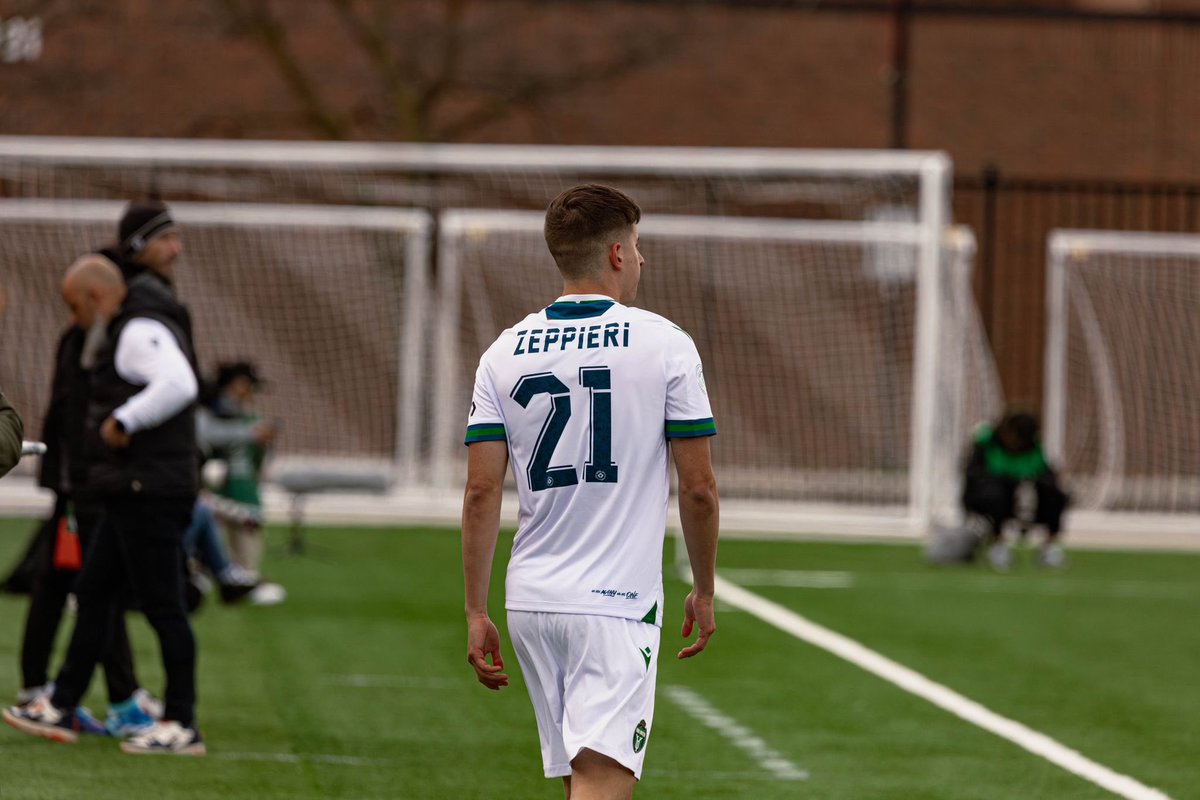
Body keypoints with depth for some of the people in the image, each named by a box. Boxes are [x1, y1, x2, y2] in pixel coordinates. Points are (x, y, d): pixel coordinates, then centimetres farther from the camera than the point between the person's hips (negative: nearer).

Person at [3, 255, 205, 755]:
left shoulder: (143, 332, -14)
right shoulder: (131, 331, 19)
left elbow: (178, 385, -32)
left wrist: (124, 419, -24)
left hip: (149, 493, -11)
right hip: (132, 495, 11)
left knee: (162, 607, -6)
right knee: (92, 595, 14)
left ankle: (181, 726, -2)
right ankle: (60, 710, 18)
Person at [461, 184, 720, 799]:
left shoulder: (504, 353, 5)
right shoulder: (664, 344, -3)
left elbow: (481, 493, 1)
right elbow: (698, 488, -2)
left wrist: (476, 614, 6)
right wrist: (704, 591, 12)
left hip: (530, 601, 5)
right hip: (618, 603, -5)